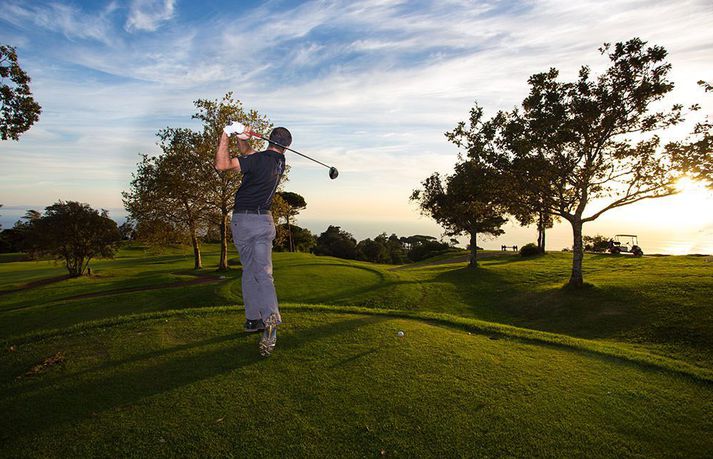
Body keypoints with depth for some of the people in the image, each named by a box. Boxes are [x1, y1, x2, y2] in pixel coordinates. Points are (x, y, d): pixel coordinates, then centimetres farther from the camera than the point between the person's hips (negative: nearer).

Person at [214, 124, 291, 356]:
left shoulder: (259, 159, -11)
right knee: (263, 272, -4)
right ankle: (270, 318, -23)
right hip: (264, 220, 3)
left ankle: (252, 318, 21)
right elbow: (248, 155, 18)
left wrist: (226, 136, -9)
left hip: (242, 220, -2)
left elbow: (221, 164, -15)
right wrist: (242, 140, 2)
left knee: (249, 269, 13)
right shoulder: (280, 161, 8)